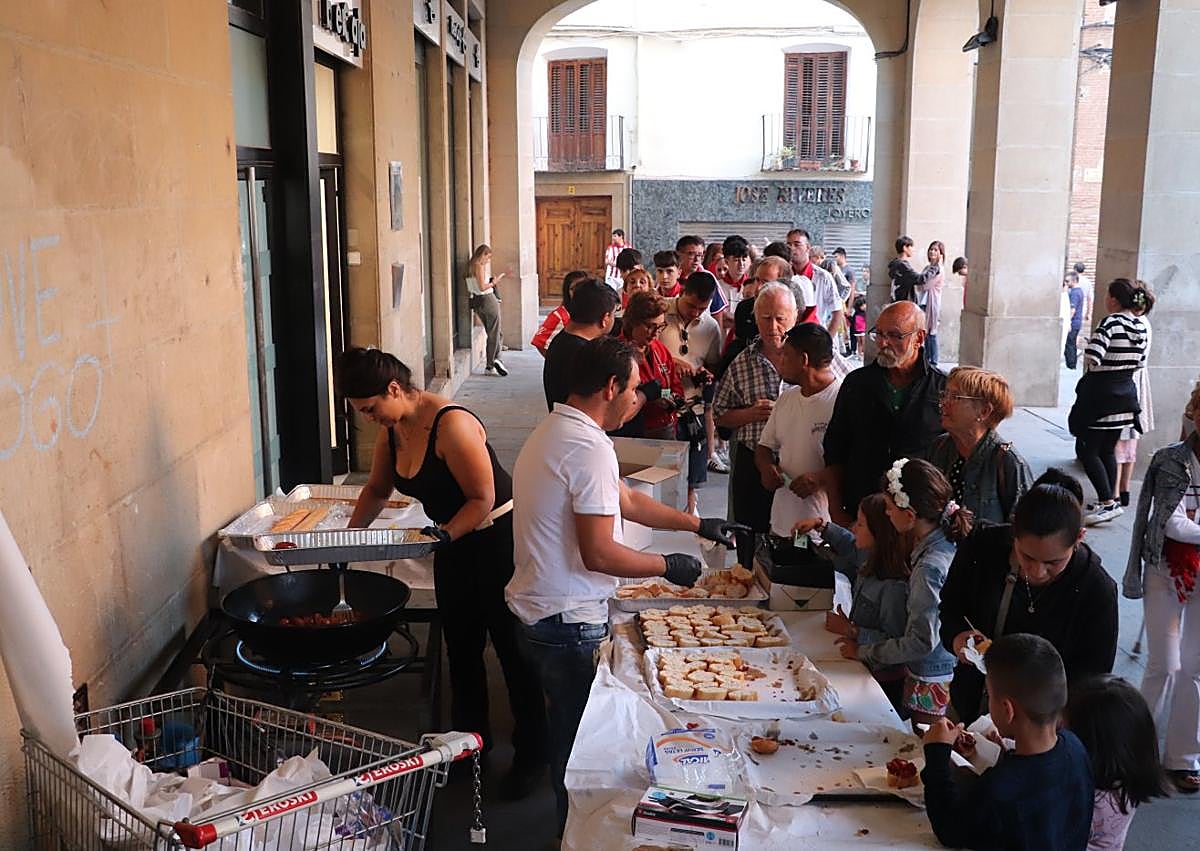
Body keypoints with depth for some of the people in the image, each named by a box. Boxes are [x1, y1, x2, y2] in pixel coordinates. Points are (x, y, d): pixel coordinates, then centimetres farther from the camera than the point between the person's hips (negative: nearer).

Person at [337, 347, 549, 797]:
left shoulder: (451, 425, -27)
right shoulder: (392, 428, 0)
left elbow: (483, 499, -24)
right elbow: (377, 489, 15)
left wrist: (444, 535, -34)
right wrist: (350, 534, 5)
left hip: (499, 542, -8)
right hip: (454, 546, 8)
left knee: (513, 651, 3)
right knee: (461, 649, 17)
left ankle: (531, 756, 18)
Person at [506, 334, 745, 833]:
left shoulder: (553, 432, 11)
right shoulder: (589, 447, -22)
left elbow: (627, 501, 19)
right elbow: (599, 554, -24)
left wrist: (697, 524, 21)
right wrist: (668, 566, -9)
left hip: (538, 615, 10)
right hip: (568, 624, -10)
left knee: (569, 731, 23)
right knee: (580, 738, 7)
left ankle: (571, 826, 37)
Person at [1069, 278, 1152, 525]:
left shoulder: (1110, 322, -17)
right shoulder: (1141, 326, 6)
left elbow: (1092, 359, -25)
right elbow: (1140, 363, 12)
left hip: (1100, 394, -8)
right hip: (1125, 394, 8)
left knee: (1086, 450, -1)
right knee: (1108, 450, 16)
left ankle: (1108, 503, -7)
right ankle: (1108, 501, 19)